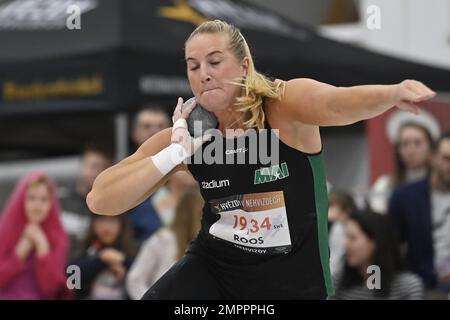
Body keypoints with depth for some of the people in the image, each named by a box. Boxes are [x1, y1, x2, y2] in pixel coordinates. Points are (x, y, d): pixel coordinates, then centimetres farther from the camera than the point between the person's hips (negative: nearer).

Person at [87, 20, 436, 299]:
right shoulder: (188, 134, -9)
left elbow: (337, 102, -41)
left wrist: (394, 92, -63)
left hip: (295, 281, -2)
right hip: (213, 267, 2)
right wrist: (175, 154, -23)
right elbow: (100, 200, -12)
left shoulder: (285, 103, -17)